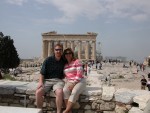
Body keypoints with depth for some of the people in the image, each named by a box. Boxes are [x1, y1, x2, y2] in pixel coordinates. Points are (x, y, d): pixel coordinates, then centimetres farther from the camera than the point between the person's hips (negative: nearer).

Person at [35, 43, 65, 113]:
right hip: (47, 80, 1)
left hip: (58, 80, 0)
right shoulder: (48, 60, 3)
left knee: (59, 92, -34)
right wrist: (40, 82, -12)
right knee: (38, 92, -25)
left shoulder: (64, 61, 8)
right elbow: (42, 73, 3)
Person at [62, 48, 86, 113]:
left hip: (79, 82, -4)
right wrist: (67, 83, -2)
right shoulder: (65, 65, 12)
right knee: (65, 90, -29)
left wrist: (73, 84, -18)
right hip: (69, 82, 4)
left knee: (74, 92, -34)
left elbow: (79, 74, -13)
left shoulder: (77, 61, -4)